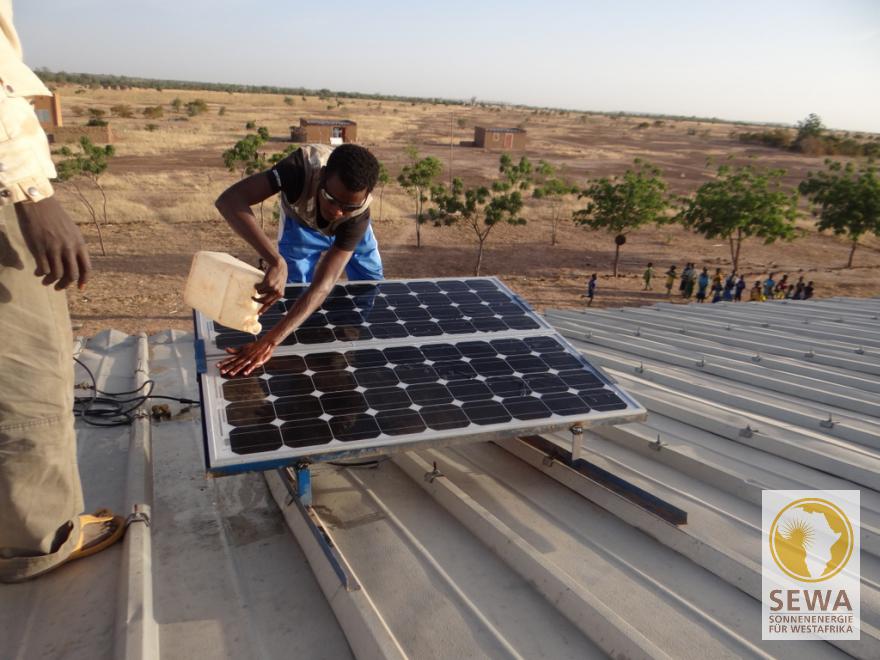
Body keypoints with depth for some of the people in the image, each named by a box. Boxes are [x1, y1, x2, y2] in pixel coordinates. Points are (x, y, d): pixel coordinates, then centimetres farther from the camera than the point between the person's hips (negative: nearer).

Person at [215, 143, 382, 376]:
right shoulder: (303, 166, -47)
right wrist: (276, 261, -70)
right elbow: (229, 200, -56)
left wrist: (270, 341, -60)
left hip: (349, 229, 1)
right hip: (301, 226, 0)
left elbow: (322, 286, -50)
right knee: (295, 294, -5)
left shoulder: (358, 215, -44)